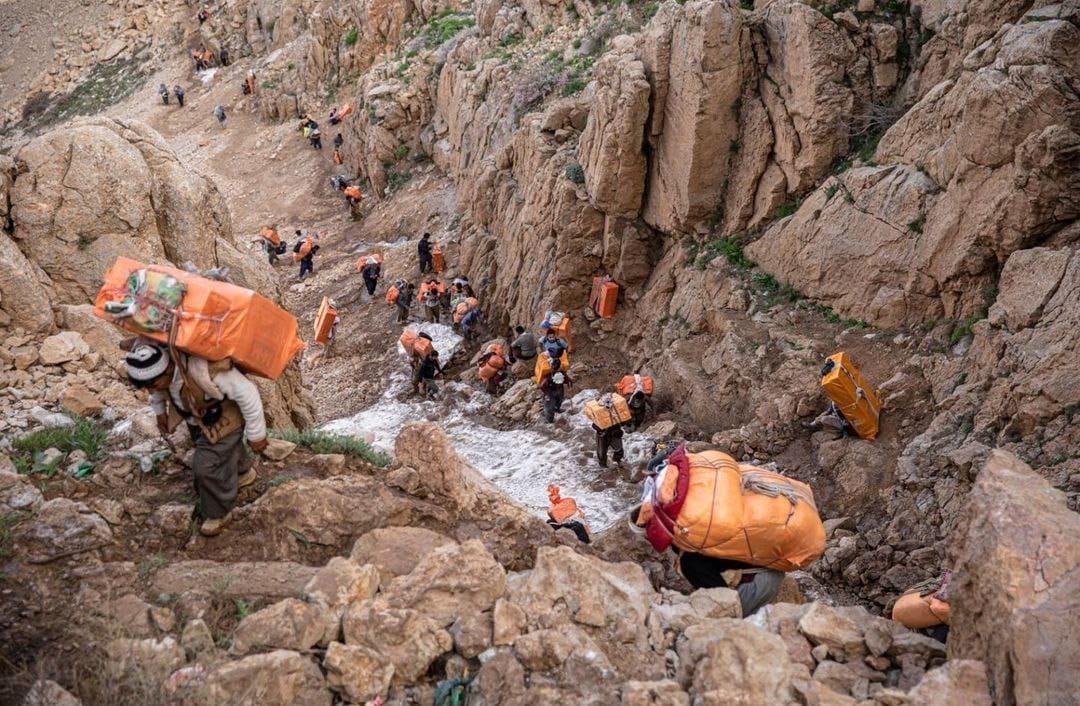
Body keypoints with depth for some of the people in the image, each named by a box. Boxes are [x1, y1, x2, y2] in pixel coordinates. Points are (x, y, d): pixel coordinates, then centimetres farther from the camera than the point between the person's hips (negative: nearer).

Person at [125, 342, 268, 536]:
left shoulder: (204, 371, -47)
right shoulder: (153, 366, -27)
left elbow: (247, 392, -33)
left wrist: (256, 434, -23)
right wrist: (159, 410, 13)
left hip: (224, 418, -7)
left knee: (207, 465, -10)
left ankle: (218, 513, 15)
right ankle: (242, 472, 59)